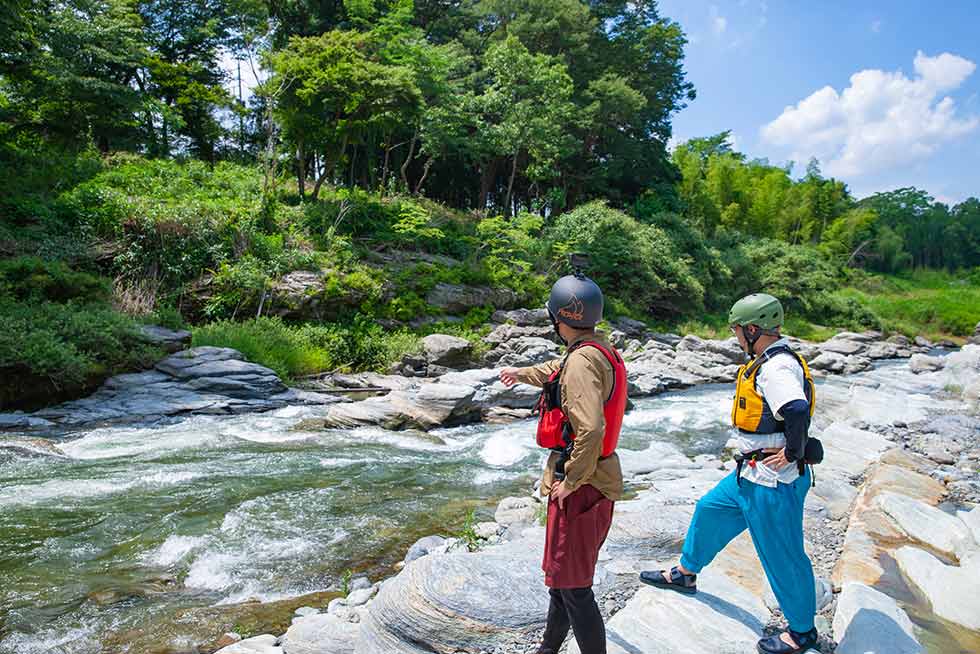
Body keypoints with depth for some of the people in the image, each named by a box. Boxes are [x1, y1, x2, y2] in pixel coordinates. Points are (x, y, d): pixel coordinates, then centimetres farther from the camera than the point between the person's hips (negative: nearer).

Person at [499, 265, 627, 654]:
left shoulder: (582, 360, -23)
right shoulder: (600, 350, 8)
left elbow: (590, 428, -34)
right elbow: (556, 371, 29)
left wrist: (570, 481, -22)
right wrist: (522, 373, 45)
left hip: (580, 486, -10)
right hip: (598, 480, 10)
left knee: (573, 585, 3)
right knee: (560, 574, 24)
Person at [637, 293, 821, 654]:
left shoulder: (778, 368, -24)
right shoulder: (769, 362, 8)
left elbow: (798, 411, -40)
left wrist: (793, 453, -26)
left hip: (772, 482, -11)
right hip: (750, 475, 11)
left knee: (782, 555, 6)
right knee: (710, 511, 22)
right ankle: (684, 573, 42)